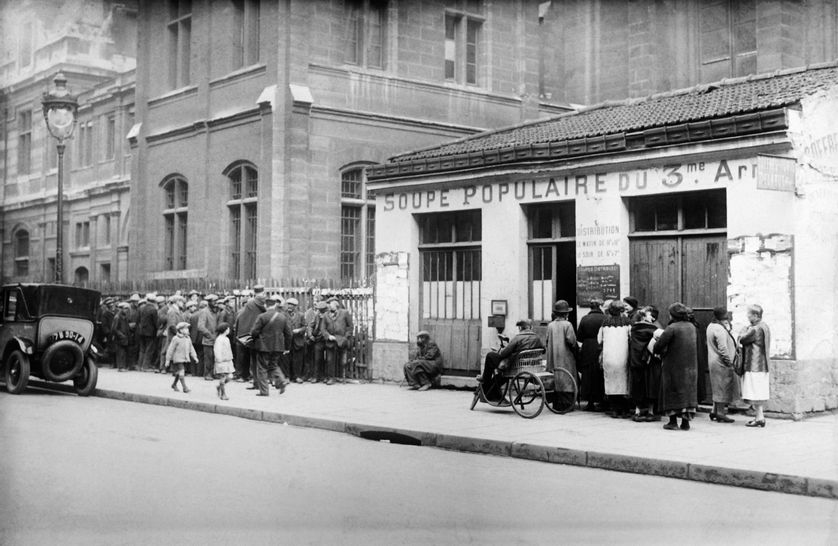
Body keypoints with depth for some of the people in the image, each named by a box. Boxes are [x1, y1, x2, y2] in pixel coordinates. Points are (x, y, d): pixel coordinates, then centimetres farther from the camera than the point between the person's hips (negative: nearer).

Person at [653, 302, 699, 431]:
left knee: (672, 392, 4)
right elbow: (692, 345, 13)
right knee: (688, 391, 10)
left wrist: (660, 352, 5)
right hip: (690, 364, 6)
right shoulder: (691, 327, 5)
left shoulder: (672, 328, -16)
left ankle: (673, 421, 4)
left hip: (674, 365, -5)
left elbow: (658, 345, -18)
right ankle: (686, 421, 10)